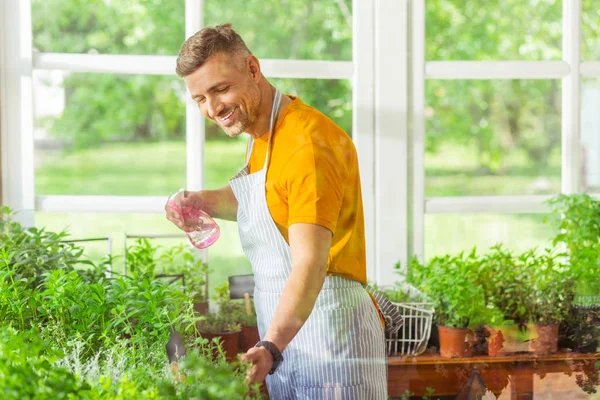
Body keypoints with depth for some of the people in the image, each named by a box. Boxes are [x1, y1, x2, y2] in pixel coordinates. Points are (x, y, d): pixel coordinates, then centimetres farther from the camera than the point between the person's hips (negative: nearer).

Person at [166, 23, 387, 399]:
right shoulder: (259, 134, 11)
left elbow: (309, 264, -29)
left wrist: (271, 347, -42)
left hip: (332, 339, -9)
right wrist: (206, 202, 12)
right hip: (283, 339, 9)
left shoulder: (308, 145, -20)